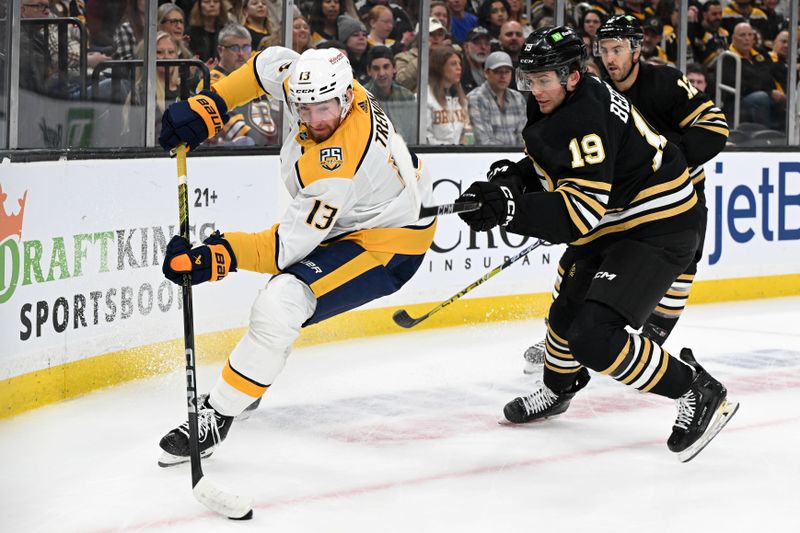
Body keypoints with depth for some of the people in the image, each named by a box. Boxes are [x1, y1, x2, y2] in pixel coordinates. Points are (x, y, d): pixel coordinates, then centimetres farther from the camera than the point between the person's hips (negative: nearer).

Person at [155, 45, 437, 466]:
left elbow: (289, 246, -35)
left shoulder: (338, 163, -39)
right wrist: (207, 105, -7)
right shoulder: (310, 80, -18)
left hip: (389, 242, -10)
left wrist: (218, 255, -44)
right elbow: (272, 63, 3)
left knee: (281, 303, -27)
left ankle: (216, 415, -17)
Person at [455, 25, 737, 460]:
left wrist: (509, 210, -41)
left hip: (657, 231, -11)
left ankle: (698, 393, -9)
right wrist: (513, 177, -1)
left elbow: (581, 210, -34)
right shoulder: (554, 106, 3)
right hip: (613, 229, 11)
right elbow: (547, 165, 19)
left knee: (594, 336, -22)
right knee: (568, 312, 26)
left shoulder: (587, 119, -28)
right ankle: (556, 391, 53)